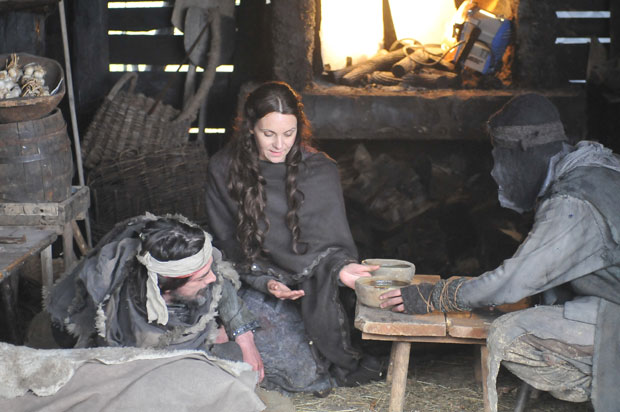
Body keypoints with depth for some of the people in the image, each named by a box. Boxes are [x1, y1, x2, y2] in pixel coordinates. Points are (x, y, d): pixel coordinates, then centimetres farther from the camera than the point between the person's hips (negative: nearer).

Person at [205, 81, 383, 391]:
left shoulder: (320, 171, -3)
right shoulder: (224, 170, -3)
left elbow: (331, 240, -3)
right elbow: (226, 244, 1)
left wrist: (340, 266, -27)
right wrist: (264, 281, -14)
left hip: (307, 290, 0)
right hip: (252, 288, 0)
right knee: (297, 373, -19)